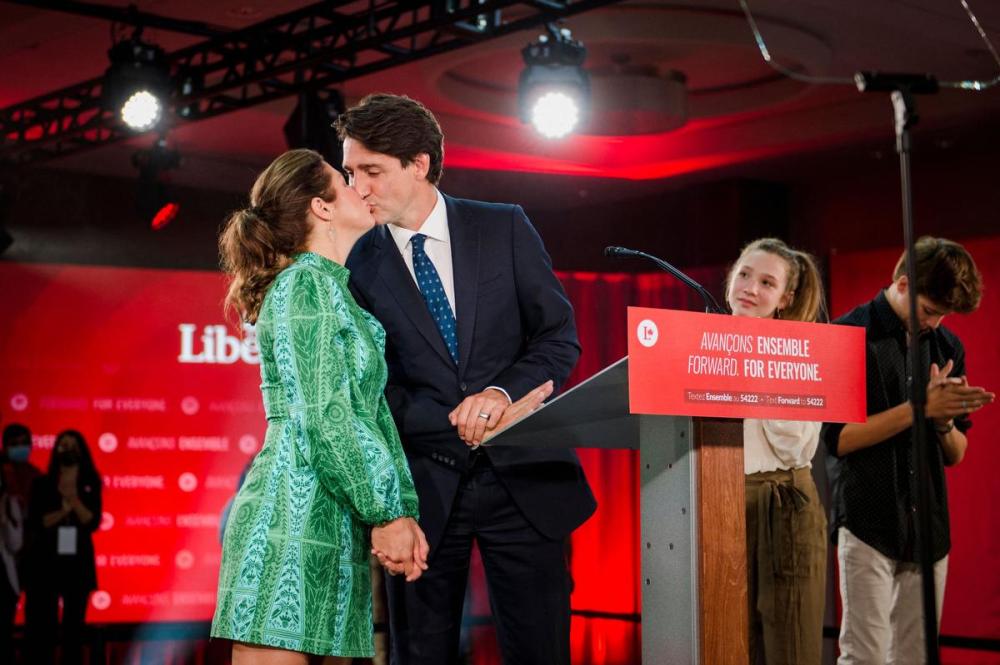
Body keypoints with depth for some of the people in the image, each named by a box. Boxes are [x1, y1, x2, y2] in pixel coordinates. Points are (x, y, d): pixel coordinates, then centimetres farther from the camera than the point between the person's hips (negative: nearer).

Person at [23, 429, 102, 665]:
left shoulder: (90, 485, 5)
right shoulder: (42, 484, 2)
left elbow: (93, 522, -5)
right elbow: (35, 522, -7)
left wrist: (75, 501, -17)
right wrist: (63, 511, -17)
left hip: (78, 560, 2)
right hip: (44, 560, -1)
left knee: (74, 623, 4)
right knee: (41, 623, -6)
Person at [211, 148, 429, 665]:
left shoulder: (337, 292, 22)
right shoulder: (307, 282, -7)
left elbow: (374, 413, 17)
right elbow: (325, 416, -15)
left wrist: (403, 508, 8)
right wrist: (386, 512, -13)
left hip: (330, 524, 9)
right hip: (293, 513, -9)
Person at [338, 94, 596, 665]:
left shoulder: (505, 229, 2)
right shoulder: (355, 265, 0)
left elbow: (561, 336, 2)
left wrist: (501, 392, -17)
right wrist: (465, 422, -15)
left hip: (522, 478, 0)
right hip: (424, 488, 0)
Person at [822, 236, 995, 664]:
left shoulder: (947, 346, 12)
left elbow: (955, 456, 14)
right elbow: (837, 438, -11)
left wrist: (945, 420, -8)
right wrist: (920, 407, -16)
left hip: (929, 529, 5)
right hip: (867, 524, -5)